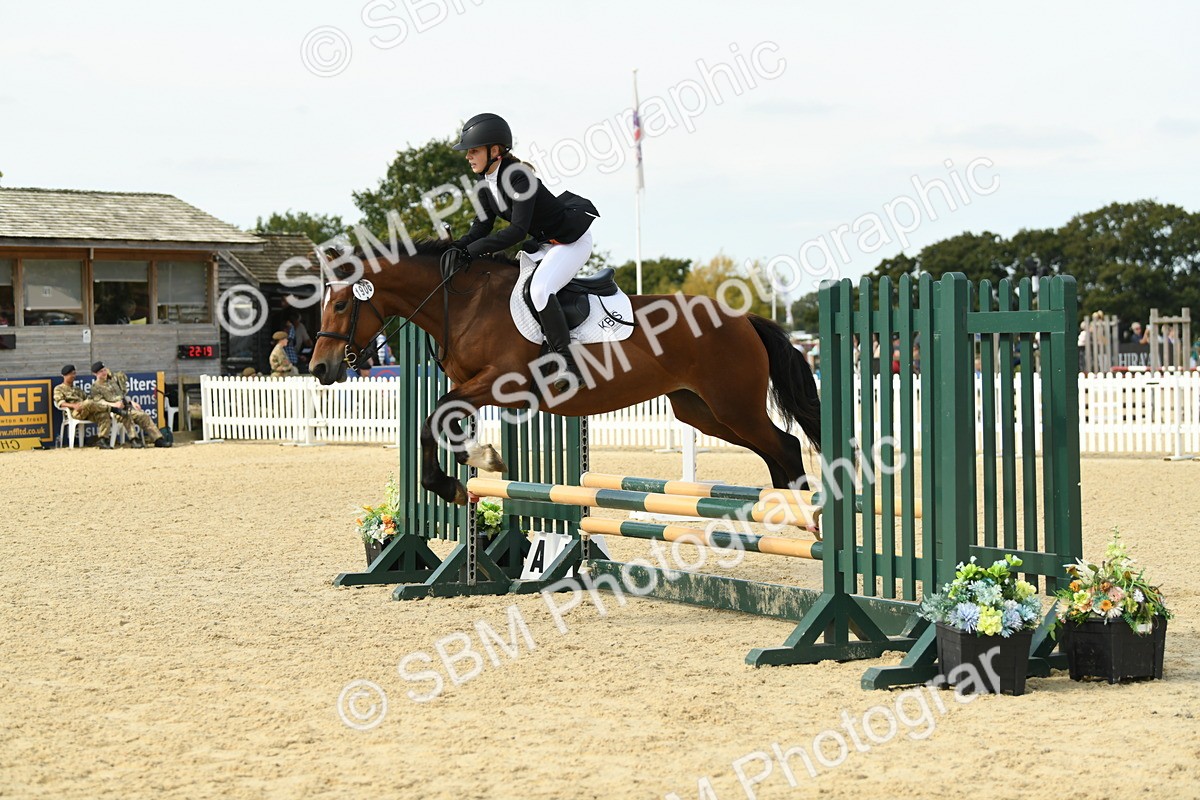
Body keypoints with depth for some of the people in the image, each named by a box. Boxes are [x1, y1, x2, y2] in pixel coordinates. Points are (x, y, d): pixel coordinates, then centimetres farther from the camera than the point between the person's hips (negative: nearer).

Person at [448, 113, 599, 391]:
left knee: (539, 289, -31)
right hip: (544, 243, 10)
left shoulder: (518, 177, -27)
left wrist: (473, 250, -36)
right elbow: (483, 224, 2)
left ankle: (567, 363, -26)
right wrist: (460, 245, -17)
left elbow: (518, 230, -33)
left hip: (572, 240, -10)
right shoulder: (487, 180, 0)